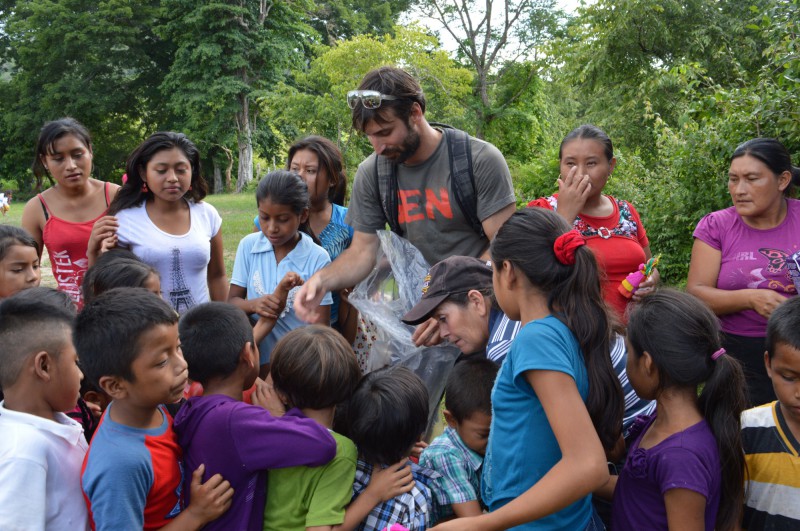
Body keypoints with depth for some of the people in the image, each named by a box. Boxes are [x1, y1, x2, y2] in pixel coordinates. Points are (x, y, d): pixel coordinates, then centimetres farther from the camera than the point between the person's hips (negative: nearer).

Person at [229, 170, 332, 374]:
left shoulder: (318, 258, -10)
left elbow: (320, 328, -6)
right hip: (257, 359, 2)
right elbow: (232, 301, 3)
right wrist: (253, 304, -19)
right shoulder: (248, 246, -1)